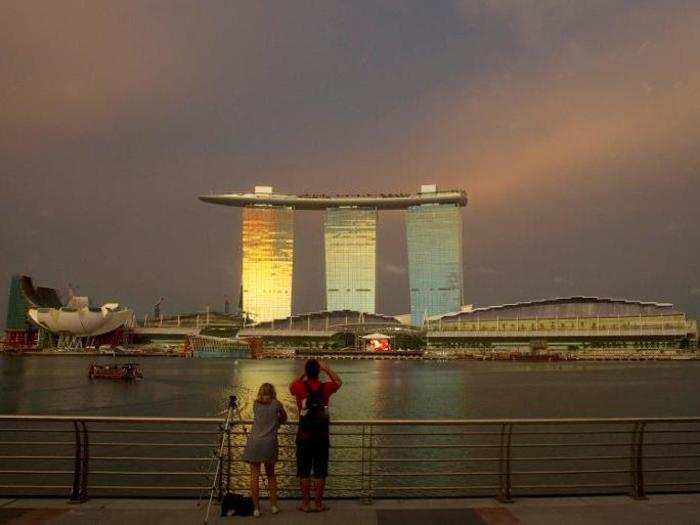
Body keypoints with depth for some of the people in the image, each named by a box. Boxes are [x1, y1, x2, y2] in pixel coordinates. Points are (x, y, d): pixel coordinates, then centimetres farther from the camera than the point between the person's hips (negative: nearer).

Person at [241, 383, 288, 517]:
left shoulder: (255, 404, 12)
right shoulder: (276, 404, 7)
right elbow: (284, 419, 21)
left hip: (254, 442, 0)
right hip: (270, 443, 0)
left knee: (254, 476, 3)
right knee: (271, 475, 15)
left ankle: (256, 508, 2)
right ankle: (274, 506, 17)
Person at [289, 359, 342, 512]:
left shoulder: (300, 387, -9)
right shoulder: (325, 387, -5)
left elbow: (291, 385, 16)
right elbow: (338, 382, 18)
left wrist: (303, 375, 17)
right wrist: (327, 369, 19)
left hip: (304, 435, -1)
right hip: (322, 435, 1)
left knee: (304, 471, 8)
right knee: (320, 472, 8)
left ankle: (305, 504, 13)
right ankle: (318, 504, 14)